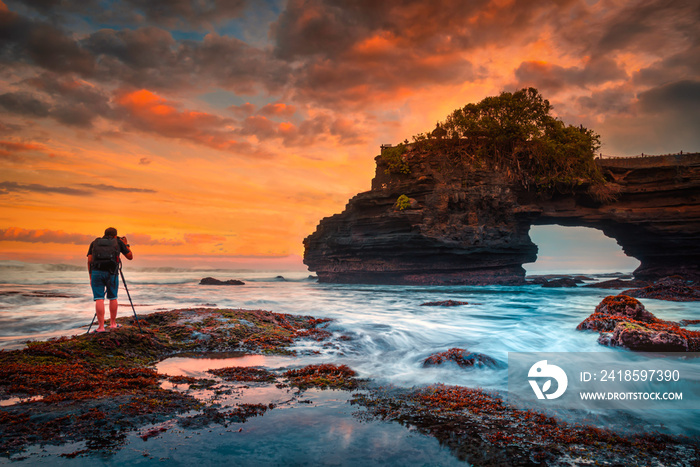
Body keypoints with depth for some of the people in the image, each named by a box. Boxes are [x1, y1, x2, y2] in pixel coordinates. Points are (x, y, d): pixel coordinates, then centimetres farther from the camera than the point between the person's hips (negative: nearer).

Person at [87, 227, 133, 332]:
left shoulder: (94, 242, 18)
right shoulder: (118, 242, 14)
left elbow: (89, 260, 10)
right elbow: (130, 257, 19)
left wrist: (91, 277, 14)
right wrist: (126, 244, 33)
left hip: (96, 272, 1)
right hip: (111, 273, 0)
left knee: (99, 299, 1)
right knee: (112, 298, 15)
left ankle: (101, 327, -3)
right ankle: (113, 323, 25)